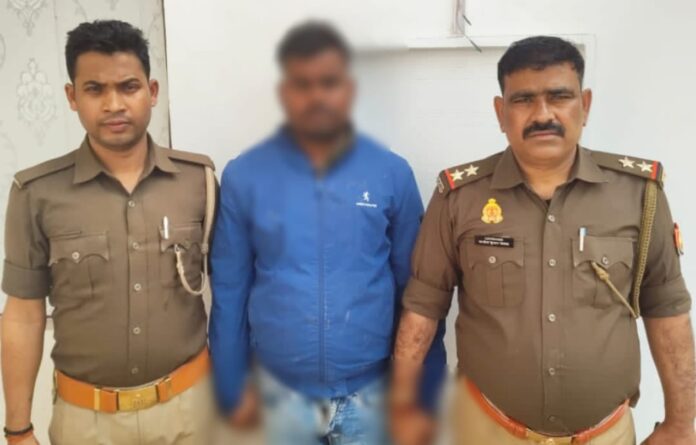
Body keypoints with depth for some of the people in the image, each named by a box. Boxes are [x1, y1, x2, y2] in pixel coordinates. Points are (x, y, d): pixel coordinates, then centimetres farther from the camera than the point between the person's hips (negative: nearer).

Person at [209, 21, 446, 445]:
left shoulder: (393, 173, -6)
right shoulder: (244, 176, -6)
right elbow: (229, 290, -1)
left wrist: (422, 390, 1)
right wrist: (233, 385, 2)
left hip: (370, 394, 0)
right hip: (282, 394, 1)